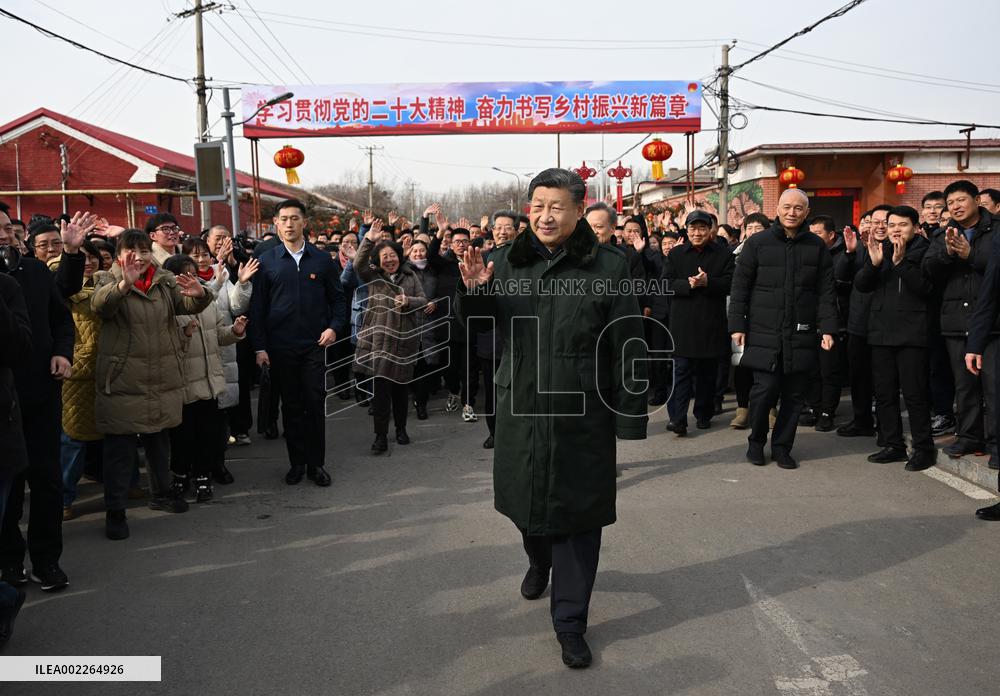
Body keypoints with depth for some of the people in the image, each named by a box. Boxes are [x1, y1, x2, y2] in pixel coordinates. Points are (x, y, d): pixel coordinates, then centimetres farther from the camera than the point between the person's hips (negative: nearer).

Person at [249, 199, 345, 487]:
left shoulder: (322, 260, 5)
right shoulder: (266, 261, 2)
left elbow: (337, 298, 10)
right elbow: (257, 306, 2)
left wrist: (334, 326, -7)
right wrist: (259, 346, -4)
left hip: (315, 344, 0)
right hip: (281, 347, 0)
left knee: (315, 404, 2)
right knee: (291, 406, 8)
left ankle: (316, 463, 13)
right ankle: (297, 462, 19)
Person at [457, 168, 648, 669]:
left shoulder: (608, 266, -9)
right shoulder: (508, 260, 4)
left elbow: (628, 349, -9)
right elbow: (483, 322, 13)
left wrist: (630, 417, -10)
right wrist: (474, 290, -10)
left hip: (582, 415, -4)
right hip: (521, 407, 4)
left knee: (575, 514, 5)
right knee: (527, 498, 20)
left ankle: (570, 622, 20)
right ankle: (539, 561, 53)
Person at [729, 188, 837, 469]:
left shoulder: (817, 247, 8)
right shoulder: (757, 243, 2)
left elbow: (826, 291, 7)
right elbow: (740, 287, 3)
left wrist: (827, 328, -2)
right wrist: (737, 325, -3)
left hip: (801, 334, 2)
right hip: (764, 333, -2)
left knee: (794, 393, 5)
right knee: (765, 388, -6)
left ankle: (782, 446, 20)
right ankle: (756, 441, 17)